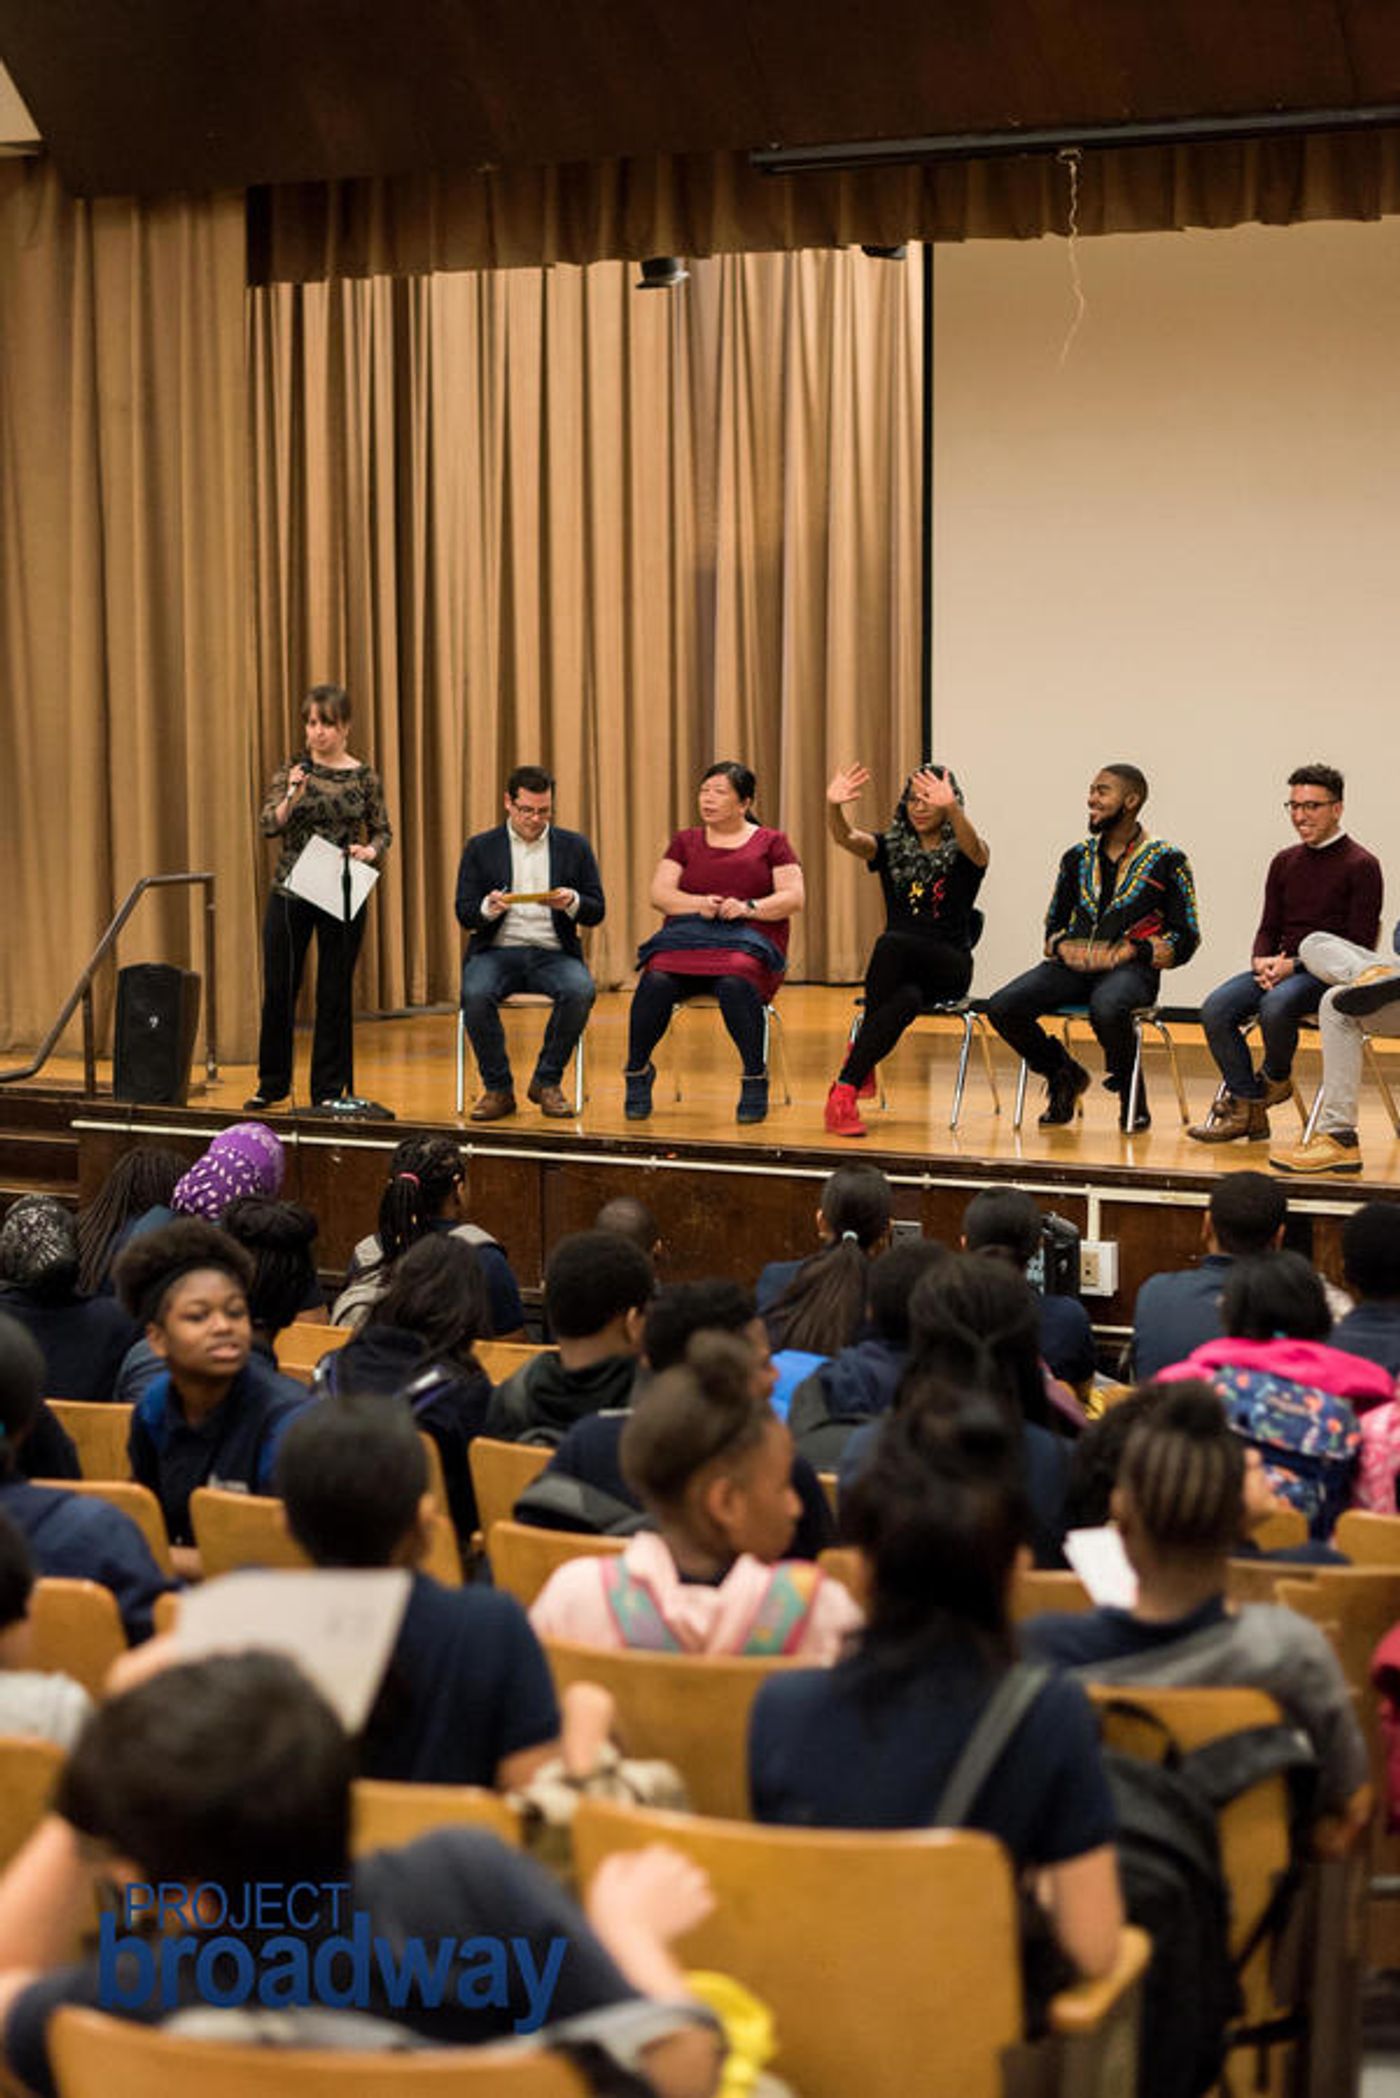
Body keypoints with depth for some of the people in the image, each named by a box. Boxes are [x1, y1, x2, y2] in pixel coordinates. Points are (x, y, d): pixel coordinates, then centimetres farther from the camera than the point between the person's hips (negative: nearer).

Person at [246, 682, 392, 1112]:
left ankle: (329, 1089, 13)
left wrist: (371, 850, -13)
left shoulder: (363, 777, 2)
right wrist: (292, 796, -23)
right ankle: (272, 1084, 19)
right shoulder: (291, 770, 2)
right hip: (289, 894, 1)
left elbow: (382, 832, 8)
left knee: (334, 995, 3)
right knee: (278, 991, 4)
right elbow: (268, 824, -7)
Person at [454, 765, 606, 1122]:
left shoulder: (575, 846, 10)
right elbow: (464, 915, 3)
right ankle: (498, 1089, -14)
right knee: (475, 994, -33)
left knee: (580, 991, -32)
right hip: (497, 952, 0)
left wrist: (572, 902, -16)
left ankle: (547, 1082, -11)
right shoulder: (480, 848, 9)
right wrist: (489, 907, -20)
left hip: (553, 953, 1)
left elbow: (596, 912, 7)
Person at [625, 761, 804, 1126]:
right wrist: (698, 904, -10)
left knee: (735, 982, -38)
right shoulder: (685, 842, 20)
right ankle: (637, 1074, -16)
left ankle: (755, 1079, -25)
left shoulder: (770, 842, 13)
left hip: (748, 940, -2)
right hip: (687, 936, 2)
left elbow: (793, 899, 4)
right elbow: (659, 894, 9)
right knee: (655, 981, -32)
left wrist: (750, 907, -13)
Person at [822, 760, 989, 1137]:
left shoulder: (963, 854, 3)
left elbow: (974, 848, -24)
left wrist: (951, 808, -45)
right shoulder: (891, 848, 11)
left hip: (948, 968, -2)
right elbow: (847, 838, -10)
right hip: (897, 967, 2)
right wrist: (834, 806, -34)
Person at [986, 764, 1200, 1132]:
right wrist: (1061, 947, 4)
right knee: (1002, 1007, -20)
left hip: (1129, 967, -5)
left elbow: (1185, 938, 2)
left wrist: (1133, 951, -13)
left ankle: (1131, 1095, -10)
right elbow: (1054, 922, 28)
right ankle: (1063, 1073, 9)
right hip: (1074, 964, 5)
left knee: (1106, 1009, -41)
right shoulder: (1077, 858, 18)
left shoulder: (1166, 860, 5)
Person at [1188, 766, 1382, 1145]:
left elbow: (1359, 944, -10)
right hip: (1281, 968, 6)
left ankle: (1276, 1079, -5)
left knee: (1276, 1006, -36)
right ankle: (1247, 1110, -16)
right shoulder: (1284, 863, 16)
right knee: (1215, 1009, -20)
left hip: (1328, 972, -6)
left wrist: (1294, 965, -17)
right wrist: (1261, 961, -6)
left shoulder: (1361, 865, -4)